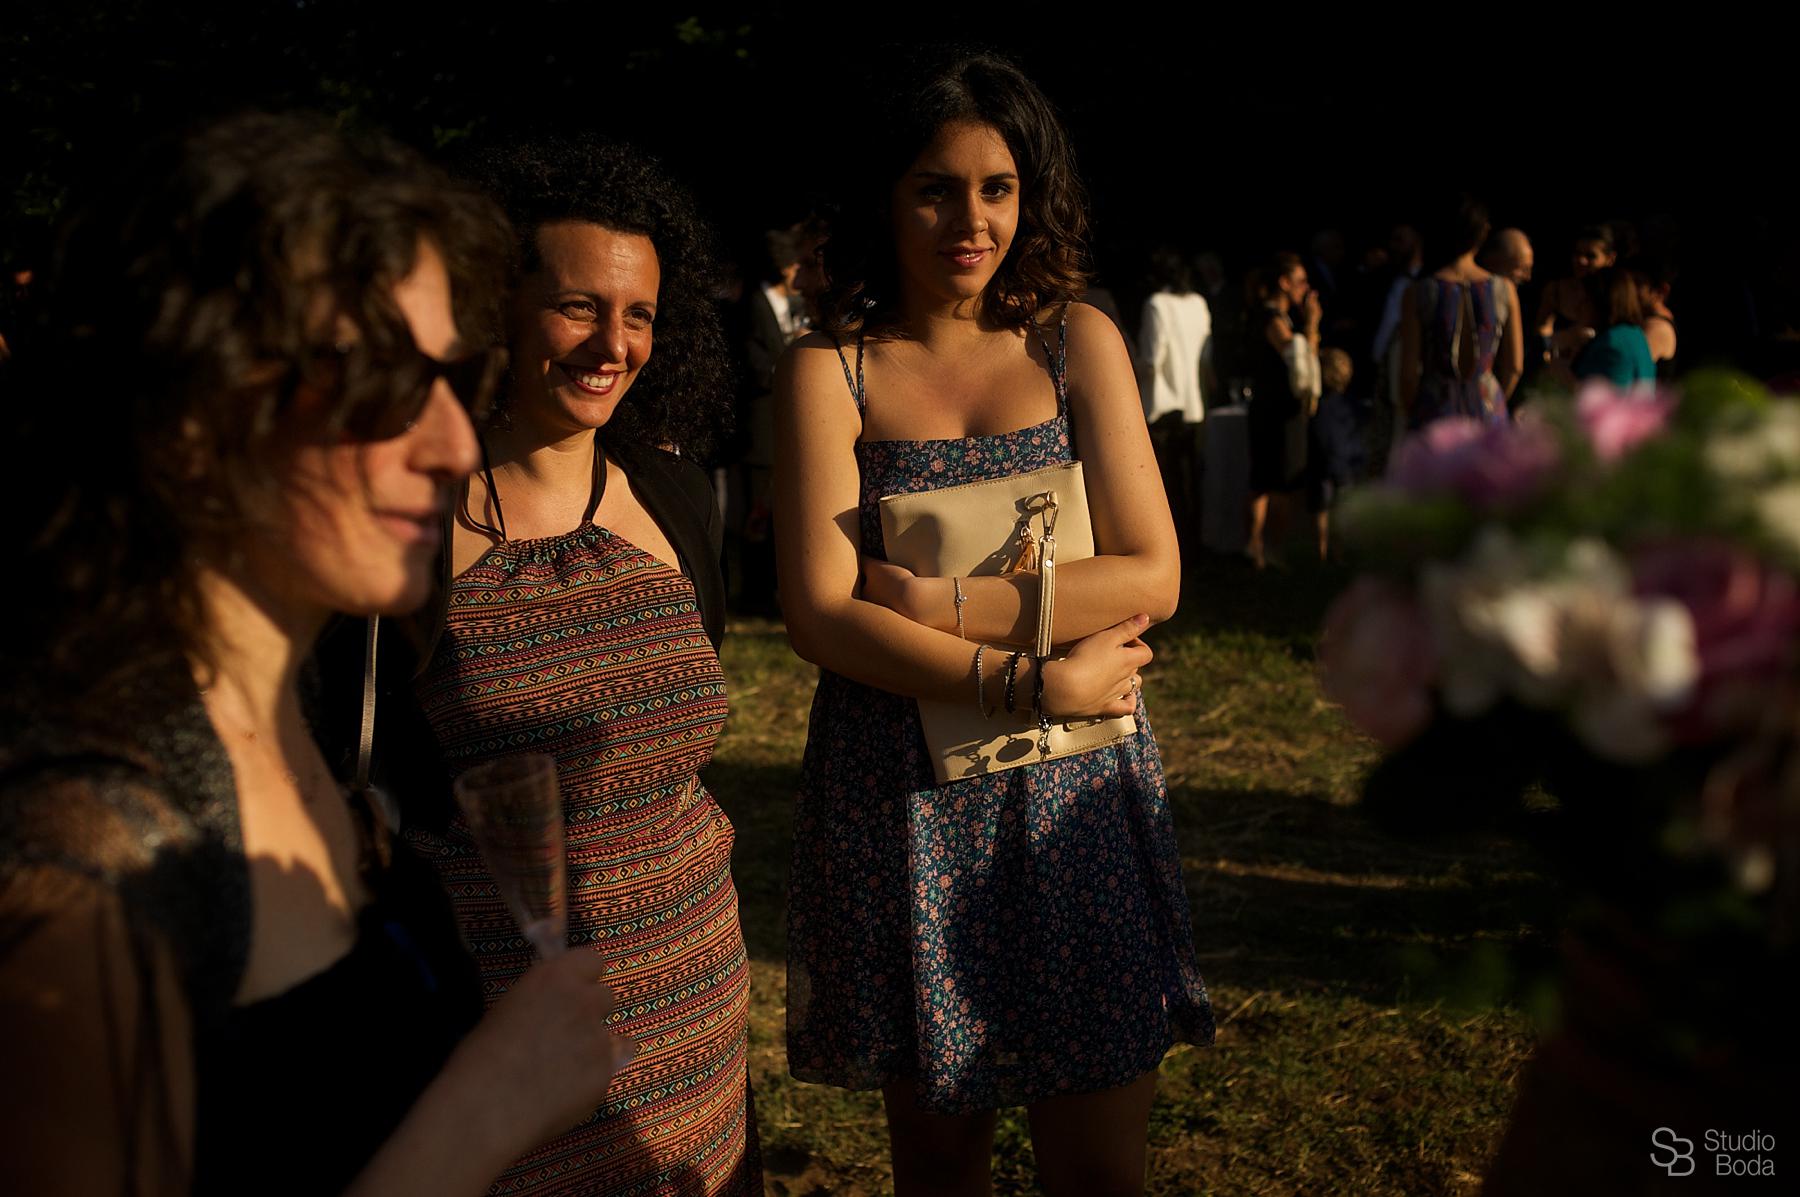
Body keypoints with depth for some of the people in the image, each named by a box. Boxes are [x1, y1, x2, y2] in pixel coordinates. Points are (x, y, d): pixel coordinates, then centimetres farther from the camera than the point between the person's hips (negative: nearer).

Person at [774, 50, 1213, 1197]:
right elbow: (824, 616, -10)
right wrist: (1034, 678, -17)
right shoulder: (829, 371, 1)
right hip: (902, 804, -1)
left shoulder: (1078, 341, 6)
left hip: (1076, 795, 1)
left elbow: (1151, 578, -3)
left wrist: (938, 602, -12)